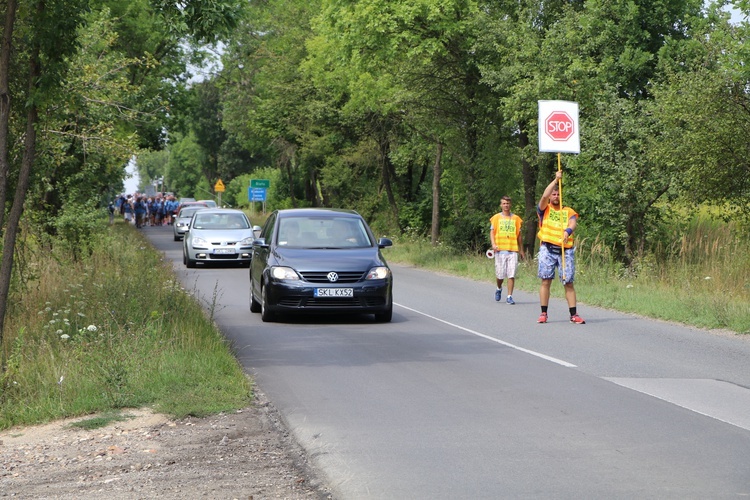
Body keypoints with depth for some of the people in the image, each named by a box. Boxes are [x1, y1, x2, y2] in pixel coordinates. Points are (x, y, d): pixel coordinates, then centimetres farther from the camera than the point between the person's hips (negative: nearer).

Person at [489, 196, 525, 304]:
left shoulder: (516, 218, 12)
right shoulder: (496, 217, 8)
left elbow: (519, 235, 17)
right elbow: (492, 232, 5)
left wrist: (521, 250, 16)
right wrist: (493, 244, -13)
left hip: (513, 250, 1)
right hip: (500, 250, -1)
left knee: (511, 274, -7)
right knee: (500, 274, 2)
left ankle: (509, 297, -3)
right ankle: (499, 289, 32)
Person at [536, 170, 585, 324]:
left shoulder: (569, 211, 14)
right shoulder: (544, 209, 11)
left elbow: (573, 223, -6)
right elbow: (544, 196, -9)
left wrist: (568, 231, -28)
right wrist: (556, 180, -7)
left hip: (565, 250, 1)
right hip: (547, 249, -1)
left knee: (568, 282, -1)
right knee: (546, 281, -3)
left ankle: (574, 315, 0)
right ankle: (543, 313, 2)